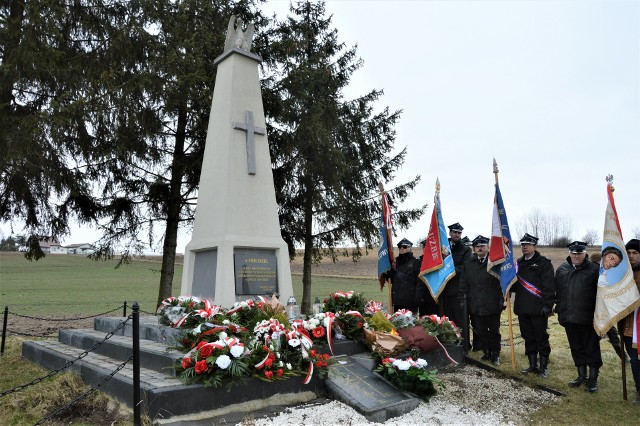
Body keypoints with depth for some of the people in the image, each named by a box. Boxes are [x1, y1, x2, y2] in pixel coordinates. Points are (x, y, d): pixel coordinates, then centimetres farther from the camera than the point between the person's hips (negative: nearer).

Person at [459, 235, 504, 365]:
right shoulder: (468, 264, 7)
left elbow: (502, 282, -6)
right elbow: (464, 284, 10)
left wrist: (502, 300, -10)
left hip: (492, 305, -3)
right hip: (476, 306, 4)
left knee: (494, 331, 10)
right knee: (481, 331, 12)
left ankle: (495, 354, 25)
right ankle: (487, 352, 29)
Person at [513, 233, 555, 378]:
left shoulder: (544, 263, -6)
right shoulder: (519, 263, 14)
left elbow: (549, 286, -12)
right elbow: (515, 284, 21)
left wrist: (547, 305, -17)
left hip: (538, 309, -6)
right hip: (522, 308, 6)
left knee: (541, 338, 4)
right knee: (528, 338, 13)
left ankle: (543, 367, 15)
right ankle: (532, 365, 23)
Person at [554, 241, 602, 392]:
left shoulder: (594, 269, -5)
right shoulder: (562, 270, 8)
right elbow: (558, 293, 15)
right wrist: (560, 311, 12)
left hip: (588, 319, -4)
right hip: (569, 318, 4)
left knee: (591, 349, 5)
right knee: (576, 348, 14)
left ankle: (593, 379, 18)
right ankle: (582, 376, 28)